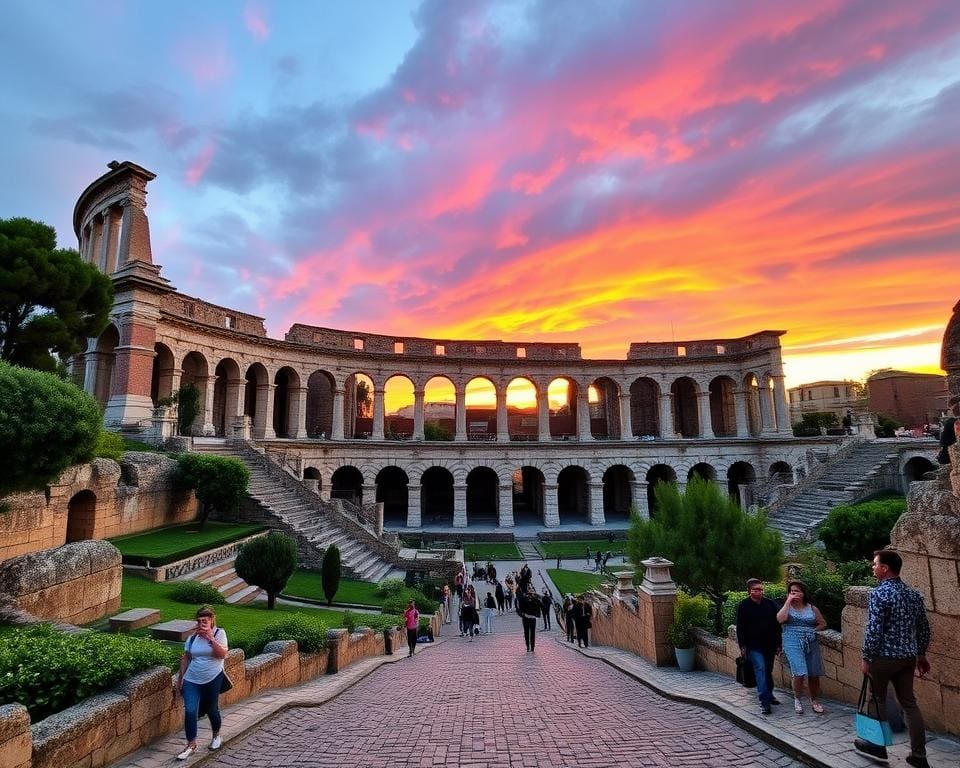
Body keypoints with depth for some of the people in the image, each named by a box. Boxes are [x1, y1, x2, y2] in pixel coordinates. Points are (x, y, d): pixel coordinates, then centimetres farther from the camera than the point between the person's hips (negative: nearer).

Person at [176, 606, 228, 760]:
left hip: (213, 679, -3)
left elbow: (222, 655, -20)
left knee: (211, 709, 10)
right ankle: (191, 745, 8)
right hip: (192, 680, 3)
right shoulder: (193, 636, 1)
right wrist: (180, 678, 11)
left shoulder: (219, 633, -10)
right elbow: (186, 658, 12)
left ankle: (216, 736, 36)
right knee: (190, 711, -8)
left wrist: (211, 638, -27)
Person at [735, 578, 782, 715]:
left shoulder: (771, 604, 2)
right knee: (760, 669, -14)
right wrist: (742, 645, -6)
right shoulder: (743, 605, -6)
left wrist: (778, 643, 6)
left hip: (769, 645, 4)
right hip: (754, 646, -4)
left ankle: (769, 694, 33)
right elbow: (740, 627, -4)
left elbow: (777, 625, 8)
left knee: (768, 671, 14)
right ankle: (764, 701, -12)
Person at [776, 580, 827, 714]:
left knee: (814, 674, 4)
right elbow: (780, 619, -15)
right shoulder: (787, 607, 4)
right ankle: (797, 699, 8)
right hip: (793, 643, -3)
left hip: (811, 643, 3)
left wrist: (813, 630, 0)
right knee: (799, 673, -14)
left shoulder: (811, 608, 10)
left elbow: (823, 624, 18)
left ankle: (814, 701, 28)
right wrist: (788, 601, -11)